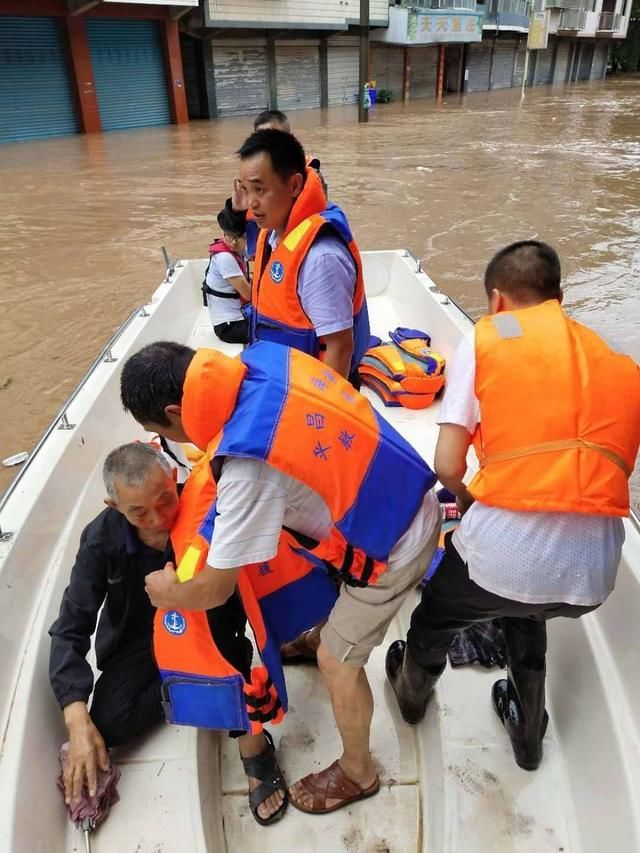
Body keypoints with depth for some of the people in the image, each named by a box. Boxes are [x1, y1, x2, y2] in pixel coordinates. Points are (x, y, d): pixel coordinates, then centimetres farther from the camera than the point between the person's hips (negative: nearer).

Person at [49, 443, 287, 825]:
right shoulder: (101, 539, -22)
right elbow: (70, 629, -16)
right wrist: (78, 720, -25)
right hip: (141, 634, 2)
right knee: (109, 726, -20)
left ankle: (252, 744, -24)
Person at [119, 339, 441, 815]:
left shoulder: (249, 464, -33)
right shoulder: (267, 357, -11)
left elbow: (215, 591, -21)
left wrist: (167, 593, 2)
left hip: (392, 548, -8)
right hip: (412, 499, 8)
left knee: (338, 661, 11)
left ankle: (357, 773, 38)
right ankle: (319, 636, 63)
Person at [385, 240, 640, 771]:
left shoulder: (486, 338, 2)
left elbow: (448, 466, -5)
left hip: (502, 552, -4)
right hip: (594, 573, 5)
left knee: (436, 612, 29)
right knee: (525, 610, 38)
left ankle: (412, 689, 58)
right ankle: (528, 729, 54)